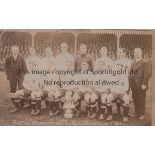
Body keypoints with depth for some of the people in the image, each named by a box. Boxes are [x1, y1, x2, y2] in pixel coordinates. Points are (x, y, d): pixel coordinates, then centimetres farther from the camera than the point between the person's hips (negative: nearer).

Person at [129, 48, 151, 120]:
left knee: (141, 100, 0)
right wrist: (130, 83, 10)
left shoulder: (145, 63, -7)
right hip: (133, 85, 7)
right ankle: (137, 113, 22)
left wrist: (144, 84, -18)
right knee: (135, 99, 11)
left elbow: (147, 74, -13)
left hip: (141, 86, -7)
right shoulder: (133, 63, 15)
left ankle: (141, 115, 9)